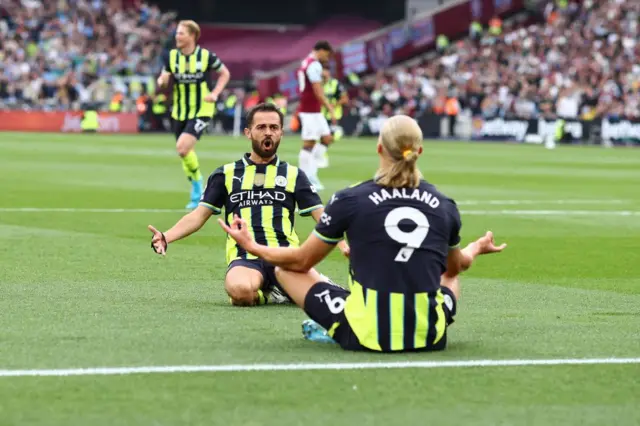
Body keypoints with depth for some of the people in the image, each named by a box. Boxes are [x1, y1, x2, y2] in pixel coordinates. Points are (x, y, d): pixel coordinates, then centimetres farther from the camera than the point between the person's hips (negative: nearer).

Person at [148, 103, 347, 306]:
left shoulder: (293, 175, 17)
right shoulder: (226, 174, 17)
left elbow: (322, 216, 12)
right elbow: (199, 215, 14)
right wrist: (166, 237, -4)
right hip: (245, 258, -1)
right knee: (240, 290, -39)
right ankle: (272, 294, -1)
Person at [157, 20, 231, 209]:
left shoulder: (206, 56, -9)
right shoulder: (172, 56, -1)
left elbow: (225, 73, 4)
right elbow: (163, 78, 5)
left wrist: (215, 94, -9)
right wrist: (162, 80, -20)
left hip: (201, 111, -5)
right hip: (180, 112, 5)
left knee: (182, 147, -23)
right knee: (185, 151, 10)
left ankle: (197, 178, 2)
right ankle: (197, 194, 28)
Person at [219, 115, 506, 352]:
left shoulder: (350, 200, -7)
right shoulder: (444, 207, 2)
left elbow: (301, 261, 6)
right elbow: (456, 266, 23)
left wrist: (252, 246, 26)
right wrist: (477, 248, 48)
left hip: (368, 336, -4)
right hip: (429, 337, 4)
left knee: (285, 270, 17)